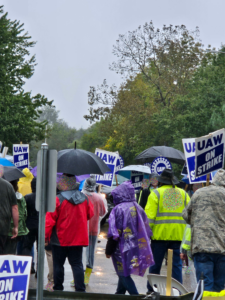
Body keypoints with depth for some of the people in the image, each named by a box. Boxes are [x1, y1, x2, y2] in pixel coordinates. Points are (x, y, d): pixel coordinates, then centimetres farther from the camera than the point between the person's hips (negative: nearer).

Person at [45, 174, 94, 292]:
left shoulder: (58, 199, -15)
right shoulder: (84, 198, 0)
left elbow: (50, 219, -15)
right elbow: (90, 214, 13)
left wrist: (46, 236, -7)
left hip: (60, 239, -4)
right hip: (78, 238, 4)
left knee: (58, 265, 8)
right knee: (77, 264, 7)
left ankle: (58, 288, 13)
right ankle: (80, 289, 0)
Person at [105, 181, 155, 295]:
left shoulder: (118, 209, -14)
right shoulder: (138, 208, 6)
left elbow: (114, 234, -14)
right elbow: (146, 231, 12)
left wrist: (108, 251, -7)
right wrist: (141, 246, 22)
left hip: (122, 249, -7)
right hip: (136, 248, 7)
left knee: (124, 275, -1)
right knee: (124, 274, 20)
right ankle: (119, 294, 30)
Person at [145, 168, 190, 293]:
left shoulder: (156, 193, -1)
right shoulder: (183, 194, 11)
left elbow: (149, 215, -6)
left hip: (160, 234, -3)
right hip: (177, 234, 3)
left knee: (155, 263, 5)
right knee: (176, 263, 6)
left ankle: (152, 290, 12)